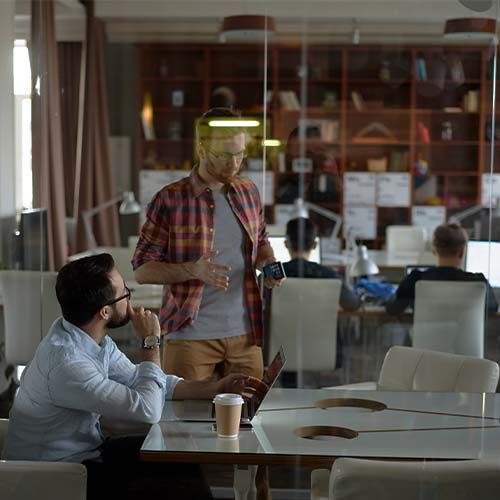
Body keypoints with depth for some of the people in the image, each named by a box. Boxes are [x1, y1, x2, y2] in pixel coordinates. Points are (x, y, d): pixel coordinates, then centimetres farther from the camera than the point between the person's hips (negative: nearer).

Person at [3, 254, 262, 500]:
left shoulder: (95, 340, -3)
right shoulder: (66, 361, -32)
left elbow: (139, 380, 8)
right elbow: (148, 410, -29)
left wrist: (214, 388, 2)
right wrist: (151, 341, -19)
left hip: (85, 451, 9)